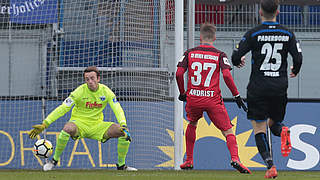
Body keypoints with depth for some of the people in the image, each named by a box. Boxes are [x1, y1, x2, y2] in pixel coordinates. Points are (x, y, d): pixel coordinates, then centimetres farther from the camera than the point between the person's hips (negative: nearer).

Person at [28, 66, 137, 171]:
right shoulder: (80, 91, -14)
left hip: (97, 125, 3)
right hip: (79, 123, -3)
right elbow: (62, 109, -17)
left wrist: (123, 125, -31)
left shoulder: (106, 91, -5)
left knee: (125, 133, -14)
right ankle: (54, 160, -20)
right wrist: (44, 124, -25)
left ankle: (121, 165, 6)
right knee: (68, 128, -39)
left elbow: (117, 109, -10)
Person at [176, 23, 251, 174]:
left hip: (193, 99, 2)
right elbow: (227, 75, -12)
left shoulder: (189, 53, 7)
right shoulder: (220, 55, 1)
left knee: (192, 124, 30)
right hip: (213, 99, -2)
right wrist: (237, 95, -5)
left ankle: (189, 161, 29)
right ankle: (235, 158, -23)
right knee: (228, 131, 1)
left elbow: (179, 73, -1)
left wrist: (182, 93, 13)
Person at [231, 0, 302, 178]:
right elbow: (298, 58, 0)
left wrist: (239, 61, 19)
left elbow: (236, 57, -6)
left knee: (259, 129, 3)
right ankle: (283, 131, -14)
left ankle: (270, 165, -15)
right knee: (274, 122, 22)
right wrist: (295, 71, 23)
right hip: (280, 88, 3)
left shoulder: (253, 34, -4)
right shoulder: (288, 34, 3)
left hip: (258, 89, -3)